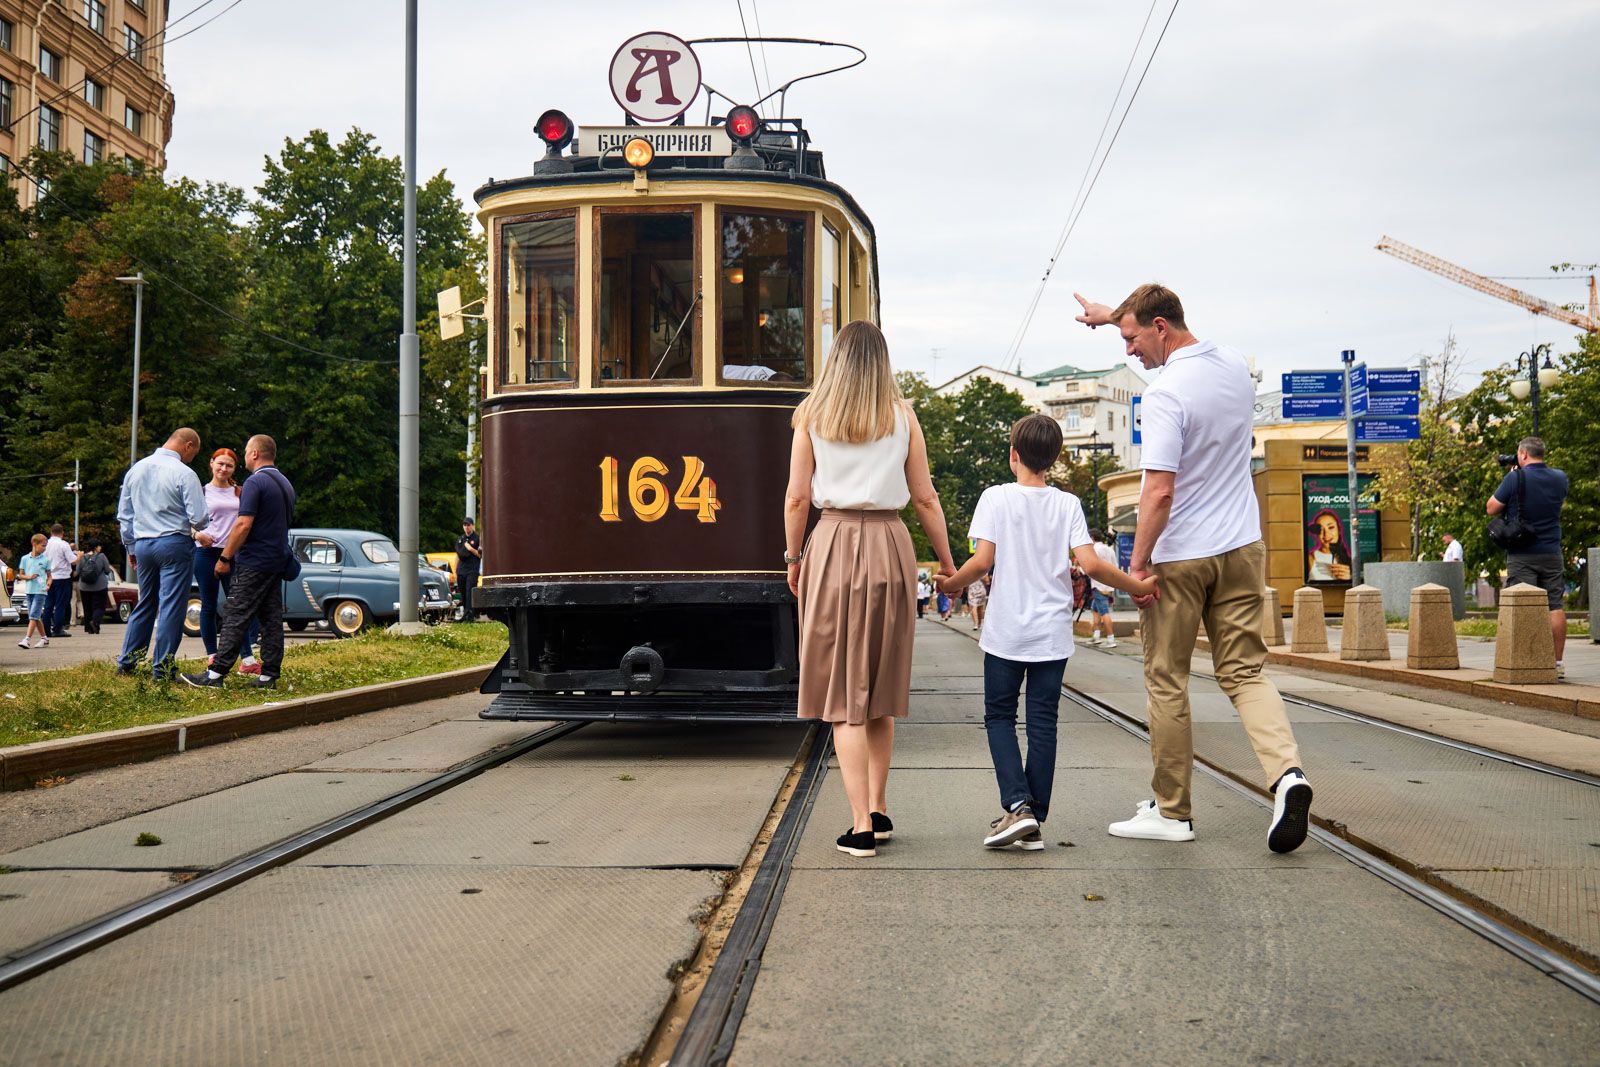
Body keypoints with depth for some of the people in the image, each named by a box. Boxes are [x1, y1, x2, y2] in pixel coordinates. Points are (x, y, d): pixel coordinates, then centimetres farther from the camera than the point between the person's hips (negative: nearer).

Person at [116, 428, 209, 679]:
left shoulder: (136, 469, 10)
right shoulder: (184, 474, -12)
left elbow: (124, 515, 15)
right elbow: (199, 518, -14)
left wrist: (131, 548, 23)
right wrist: (206, 517, 9)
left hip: (142, 544, 7)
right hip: (175, 543, -7)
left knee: (145, 604, 17)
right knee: (171, 606, -2)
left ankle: (125, 663, 19)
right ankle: (161, 668, -1)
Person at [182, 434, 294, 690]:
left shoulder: (255, 483, -13)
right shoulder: (286, 484, 16)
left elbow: (244, 524, -19)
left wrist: (225, 558, -13)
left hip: (254, 562, -8)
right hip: (277, 561, 8)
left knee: (236, 618, -8)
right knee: (272, 619, 7)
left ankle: (215, 674, -7)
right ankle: (269, 675, 6)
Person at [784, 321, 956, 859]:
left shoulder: (811, 416, 3)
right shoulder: (902, 416, 5)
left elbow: (797, 497, 0)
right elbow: (925, 498, 5)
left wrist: (793, 557, 12)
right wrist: (946, 559, 14)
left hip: (834, 546, -1)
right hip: (890, 547, 1)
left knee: (843, 692, 1)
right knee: (881, 686, 15)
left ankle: (861, 825, -4)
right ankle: (878, 810, 19)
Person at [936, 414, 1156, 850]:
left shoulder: (996, 498, -5)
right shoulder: (1068, 504, 1)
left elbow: (983, 559, -11)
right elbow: (1090, 564, -8)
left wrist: (951, 584, 7)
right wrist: (1138, 586, 4)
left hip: (1006, 632, -2)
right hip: (1053, 634, 2)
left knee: (999, 717, 9)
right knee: (1043, 723, 6)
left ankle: (1017, 806, -9)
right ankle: (1033, 822, 7)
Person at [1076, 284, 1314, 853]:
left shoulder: (1166, 392, -19)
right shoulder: (1234, 367, 6)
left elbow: (1160, 491, -24)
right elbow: (1184, 344, 29)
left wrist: (1137, 561, -15)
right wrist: (1115, 315, 36)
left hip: (1179, 556, -7)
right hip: (1243, 549, 7)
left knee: (1167, 682, 6)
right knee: (1244, 672, 9)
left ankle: (1172, 811, 14)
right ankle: (1286, 772, -15)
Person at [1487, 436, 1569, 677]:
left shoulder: (1515, 478, -12)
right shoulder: (1559, 478, 3)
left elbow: (1492, 508, -4)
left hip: (1522, 555, -4)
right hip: (1552, 553, 4)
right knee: (1556, 606, 6)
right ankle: (1557, 663, 7)